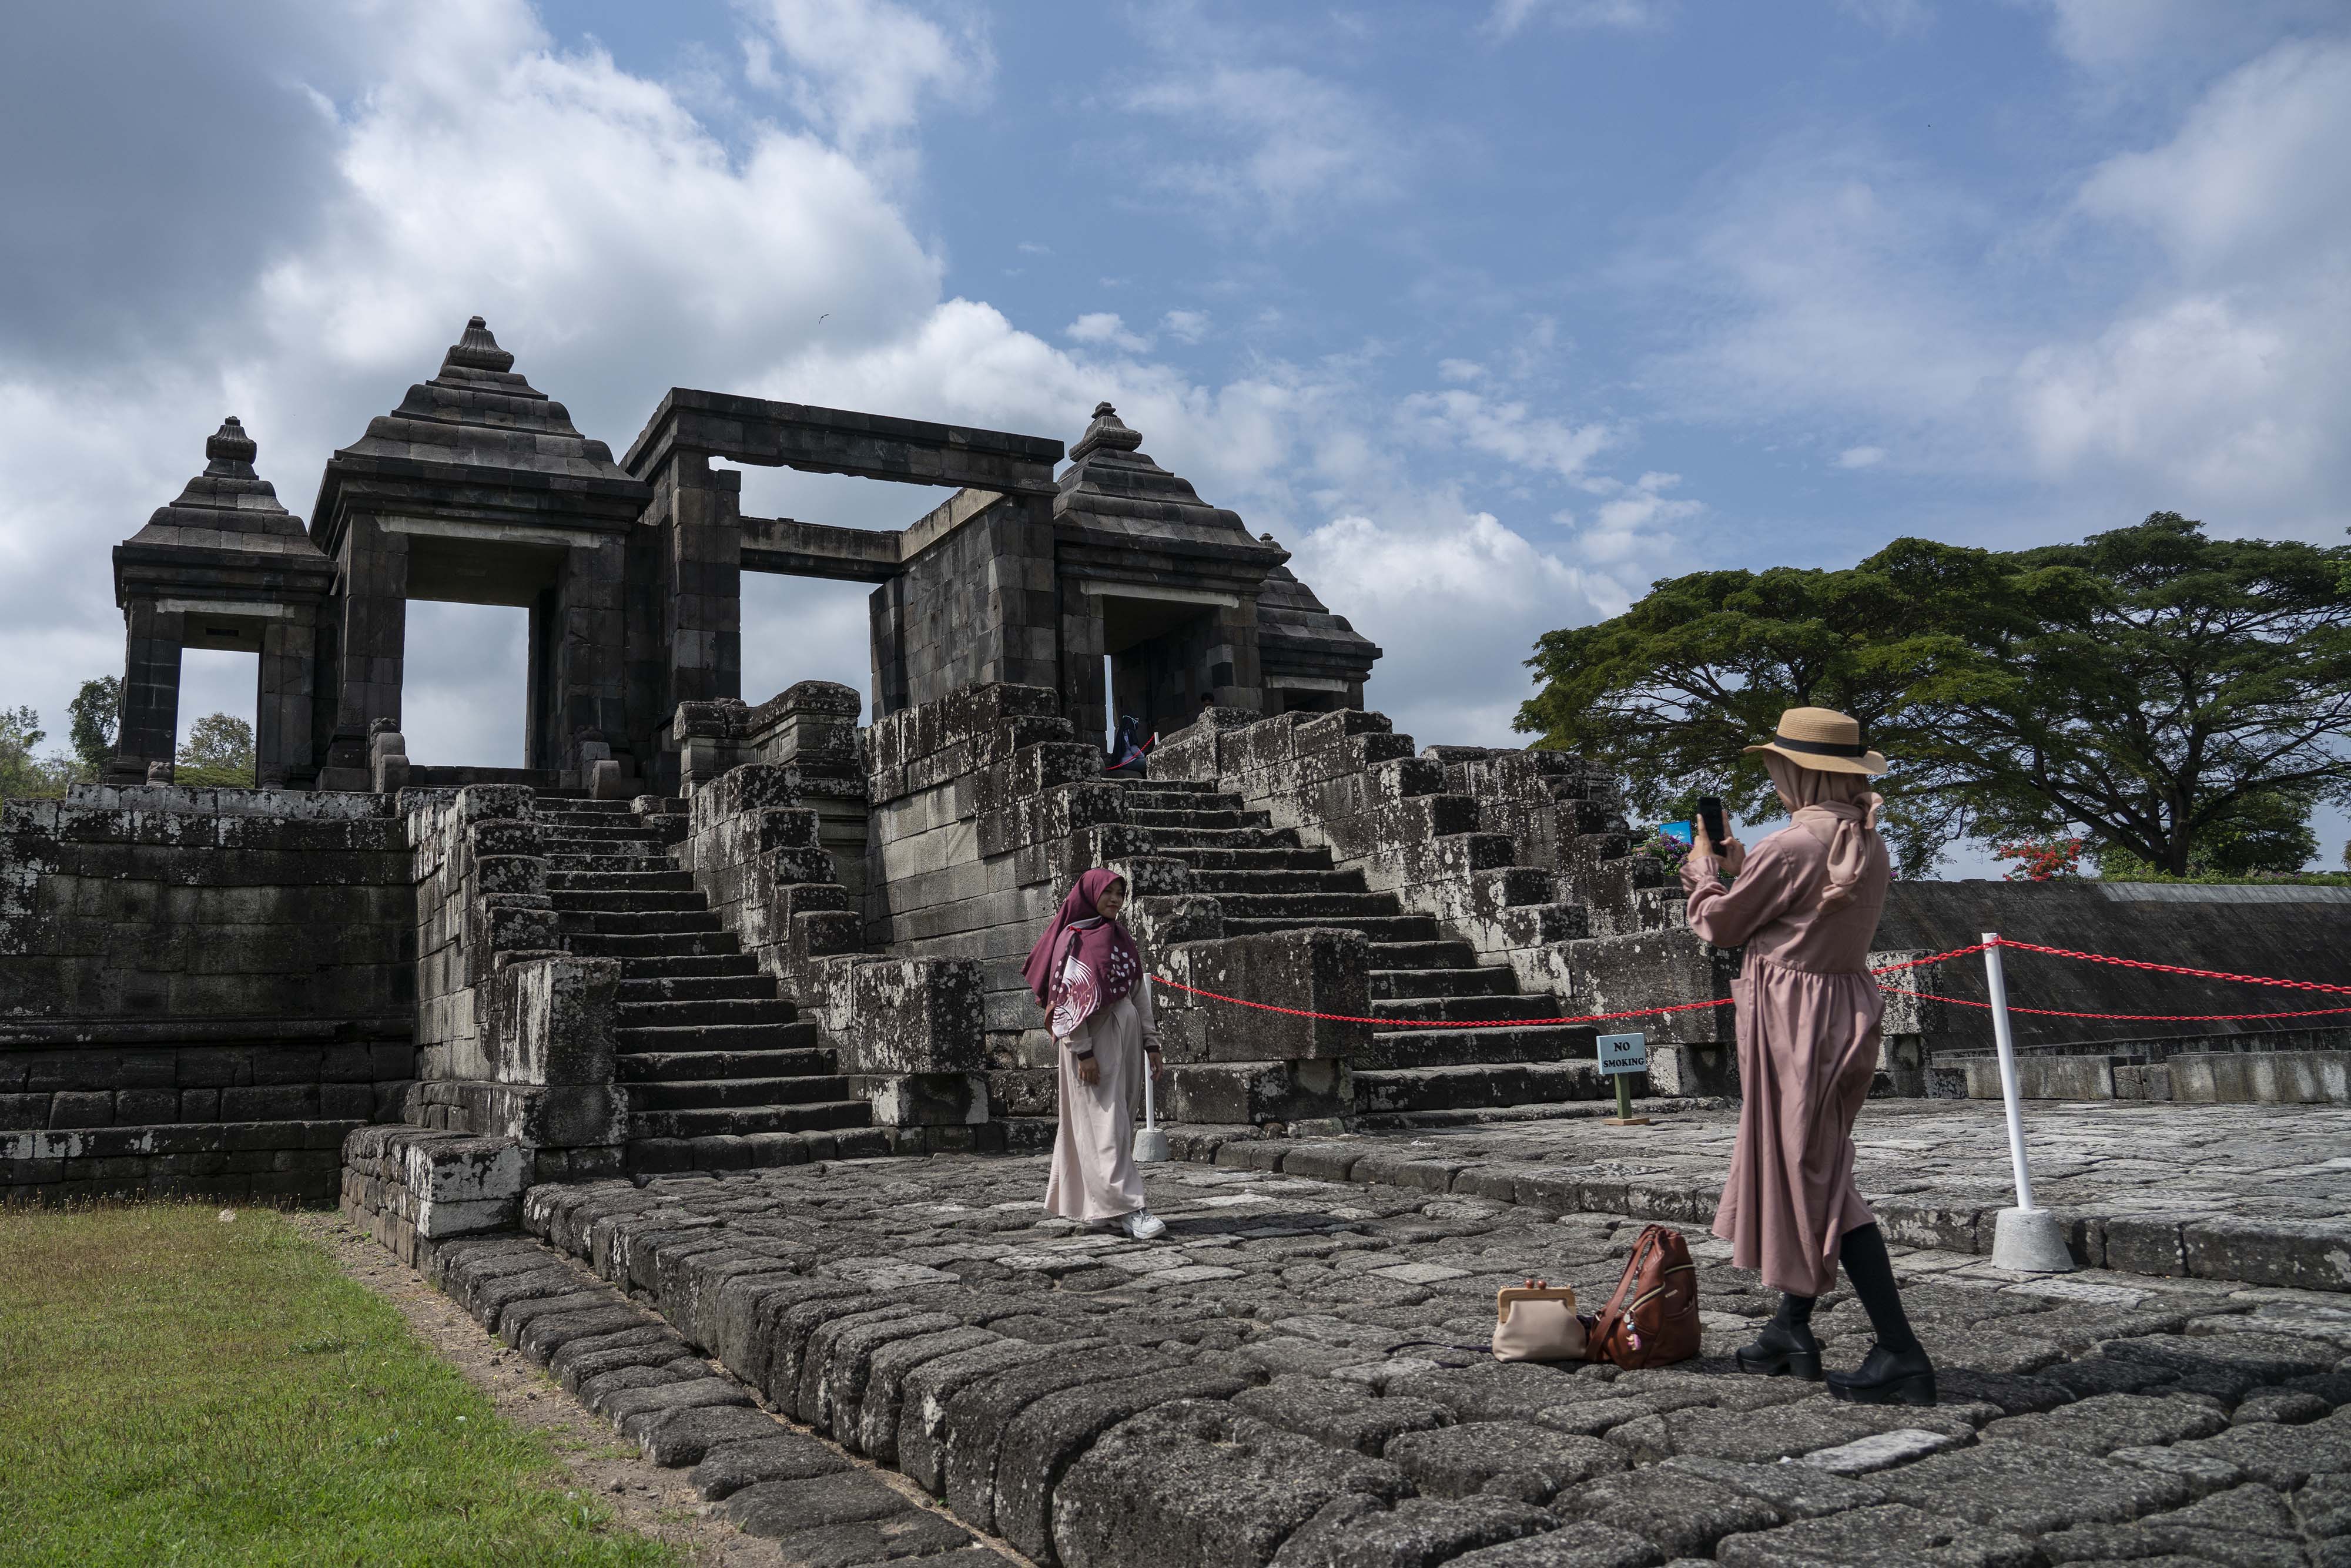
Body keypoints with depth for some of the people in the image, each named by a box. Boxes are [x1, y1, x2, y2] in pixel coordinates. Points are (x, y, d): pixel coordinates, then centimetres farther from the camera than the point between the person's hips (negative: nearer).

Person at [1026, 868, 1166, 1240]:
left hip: (1125, 1038, 8)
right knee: (1104, 1122, -11)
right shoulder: (1074, 940, -5)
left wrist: (1150, 1042, 10)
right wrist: (1082, 1051, -18)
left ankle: (1080, 1201, 17)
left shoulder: (1123, 940, 15)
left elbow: (1140, 994, 16)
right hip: (1094, 1041, -7)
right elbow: (1069, 998, -11)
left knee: (1119, 1122, 8)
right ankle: (1129, 1208, -18)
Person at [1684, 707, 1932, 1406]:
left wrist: (1704, 870, 11)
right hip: (1847, 1006, 9)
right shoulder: (1869, 844, 7)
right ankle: (1791, 1330, 28)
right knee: (1798, 1168, 18)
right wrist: (1737, 864, 24)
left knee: (1819, 1182, -4)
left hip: (1794, 1017, -9)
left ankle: (1902, 1354, -4)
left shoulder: (1793, 845, -19)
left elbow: (1720, 924, -7)